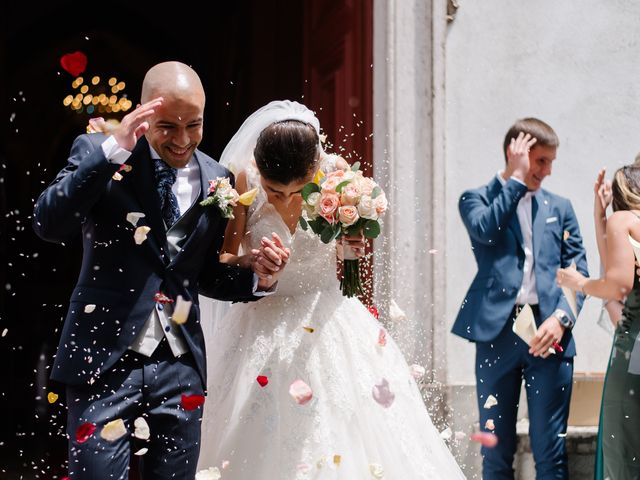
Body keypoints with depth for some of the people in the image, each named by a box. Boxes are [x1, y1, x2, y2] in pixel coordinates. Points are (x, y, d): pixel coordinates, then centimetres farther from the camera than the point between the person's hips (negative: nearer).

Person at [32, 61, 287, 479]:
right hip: (105, 361, -3)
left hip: (180, 366, 3)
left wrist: (258, 279, -5)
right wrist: (113, 149, -24)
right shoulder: (97, 153, -2)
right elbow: (49, 224, -18)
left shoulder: (217, 180, 6)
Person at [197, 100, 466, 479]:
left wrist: (355, 244, -15)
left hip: (328, 319, 1)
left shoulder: (336, 171, -9)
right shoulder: (242, 179, -13)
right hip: (263, 327, -1)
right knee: (259, 447, -3)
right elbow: (221, 260, -8)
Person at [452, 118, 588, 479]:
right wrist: (517, 178, -7)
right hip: (497, 332, -1)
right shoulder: (476, 199, 8)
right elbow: (485, 230, -15)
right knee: (496, 450, 5)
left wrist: (562, 317, -8)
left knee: (551, 449, 2)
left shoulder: (560, 208, 15)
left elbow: (578, 271, 9)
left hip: (549, 335, 2)